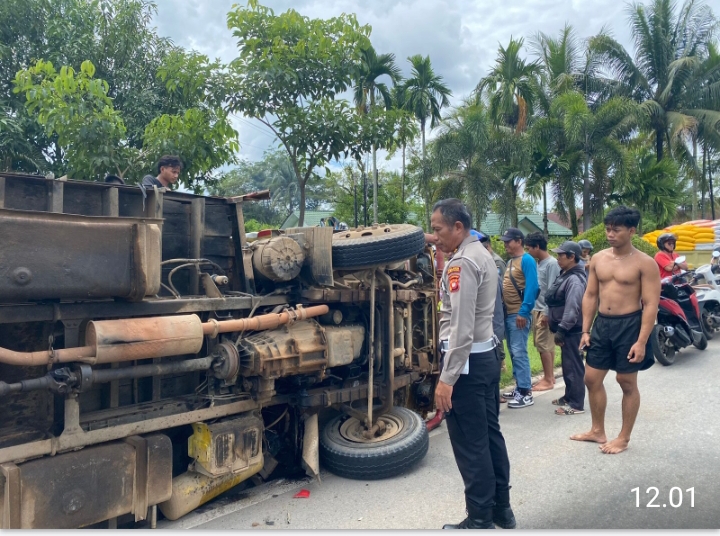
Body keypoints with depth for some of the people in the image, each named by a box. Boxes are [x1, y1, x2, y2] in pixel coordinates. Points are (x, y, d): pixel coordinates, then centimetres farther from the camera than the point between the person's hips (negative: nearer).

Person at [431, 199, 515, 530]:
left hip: (467, 361, -10)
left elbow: (461, 328, -24)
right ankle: (501, 508, 30)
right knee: (490, 434, 18)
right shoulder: (482, 254, 12)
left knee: (470, 444, 1)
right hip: (487, 355, 10)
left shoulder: (461, 262, -18)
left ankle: (480, 521, 13)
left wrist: (447, 378, -22)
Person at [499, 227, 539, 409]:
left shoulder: (527, 260, -10)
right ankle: (520, 388, 22)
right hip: (508, 313, 9)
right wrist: (504, 310, 12)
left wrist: (523, 312, -22)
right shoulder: (510, 261, 16)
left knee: (519, 352, -6)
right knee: (513, 352, 13)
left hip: (519, 314, -9)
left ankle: (525, 392, 0)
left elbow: (532, 288, -18)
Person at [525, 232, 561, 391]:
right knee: (547, 344, 13)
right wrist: (536, 309, 10)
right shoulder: (539, 263, 12)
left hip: (545, 311, -8)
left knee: (543, 344, -4)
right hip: (537, 309, 8)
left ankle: (548, 380, 4)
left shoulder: (552, 263, -14)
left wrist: (546, 313, -18)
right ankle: (550, 376, 20)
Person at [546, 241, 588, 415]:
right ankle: (569, 396, 30)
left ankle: (576, 404, 4)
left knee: (573, 366, -4)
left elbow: (572, 308, -27)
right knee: (567, 364, 18)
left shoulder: (575, 279, -21)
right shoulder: (565, 275, 13)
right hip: (566, 328, 11)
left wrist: (561, 330, -25)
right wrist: (558, 327, 21)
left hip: (572, 329, -11)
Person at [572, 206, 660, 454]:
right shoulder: (598, 259, 5)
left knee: (627, 383, 6)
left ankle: (623, 438, 21)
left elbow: (651, 305, -13)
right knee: (592, 379, 10)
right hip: (602, 324, 6)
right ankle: (597, 431, 27)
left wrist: (642, 342, -18)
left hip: (629, 325, -5)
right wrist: (585, 330, 5)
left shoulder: (644, 263, -10)